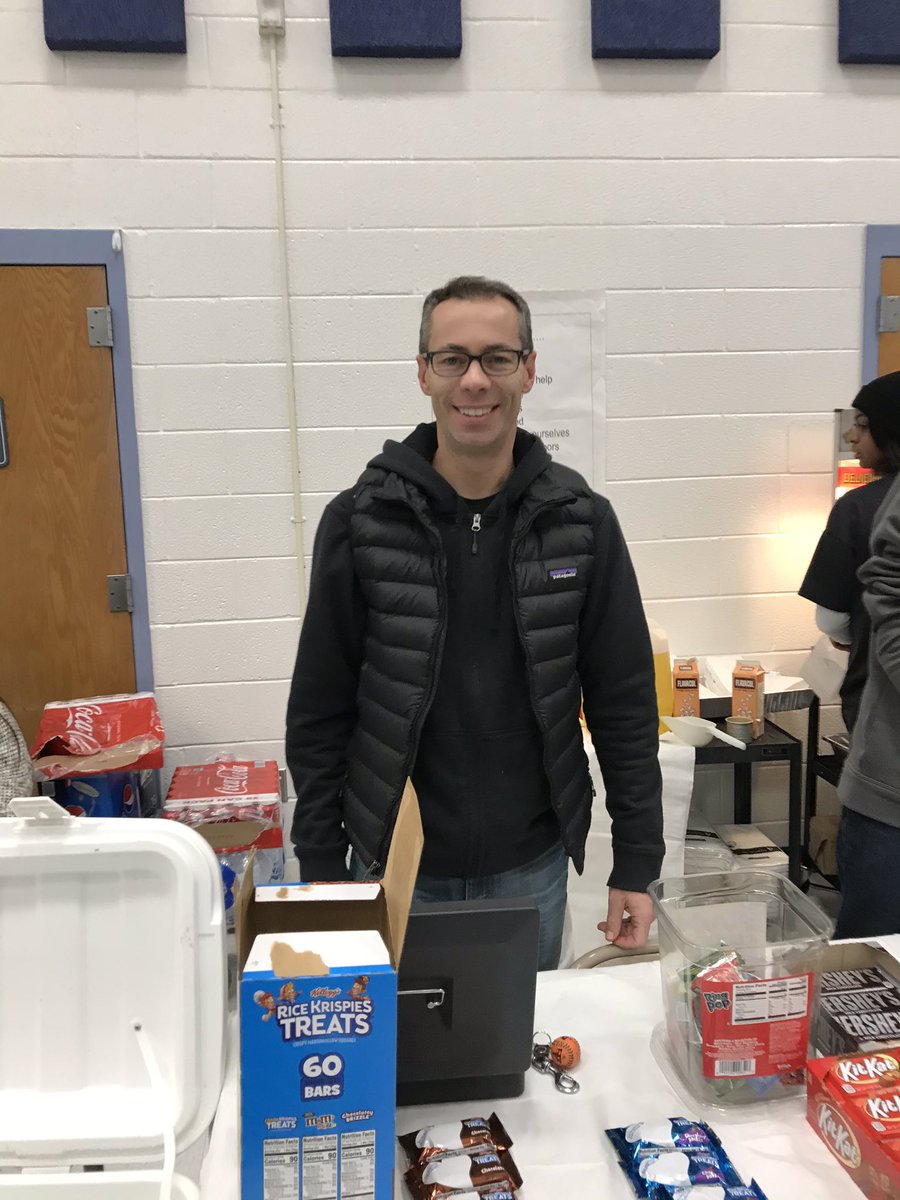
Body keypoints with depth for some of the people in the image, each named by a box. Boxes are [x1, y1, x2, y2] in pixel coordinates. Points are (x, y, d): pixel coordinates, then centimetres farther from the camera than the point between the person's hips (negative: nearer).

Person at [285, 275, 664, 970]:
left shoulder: (581, 521, -6)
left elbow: (625, 704, -2)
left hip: (531, 869, 1)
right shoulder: (360, 522, -8)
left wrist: (637, 866, -1)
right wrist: (321, 872, -2)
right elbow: (319, 713, -3)